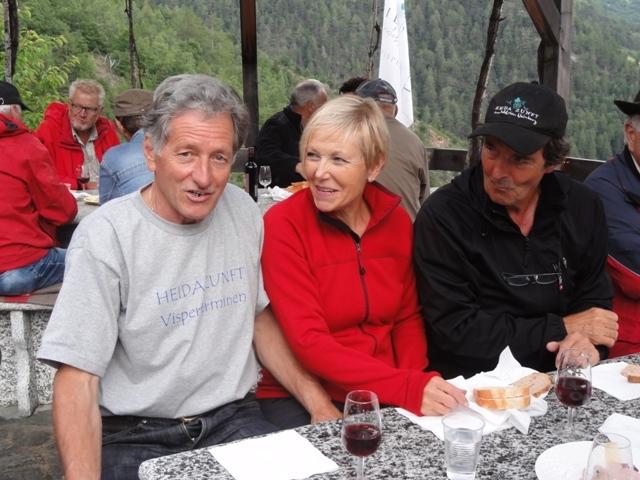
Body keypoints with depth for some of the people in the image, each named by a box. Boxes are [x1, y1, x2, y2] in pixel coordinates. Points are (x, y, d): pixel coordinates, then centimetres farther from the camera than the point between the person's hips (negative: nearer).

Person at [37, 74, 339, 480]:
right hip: (135, 437, -3)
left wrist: (318, 403, 3)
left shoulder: (243, 210, 3)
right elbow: (77, 378, -15)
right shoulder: (105, 237, -14)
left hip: (233, 417, 4)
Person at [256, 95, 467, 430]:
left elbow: (408, 319, 9)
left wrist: (416, 387, -10)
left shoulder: (396, 220, 1)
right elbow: (309, 342, -19)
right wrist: (407, 389, -28)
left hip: (383, 396, 4)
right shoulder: (282, 225, -13)